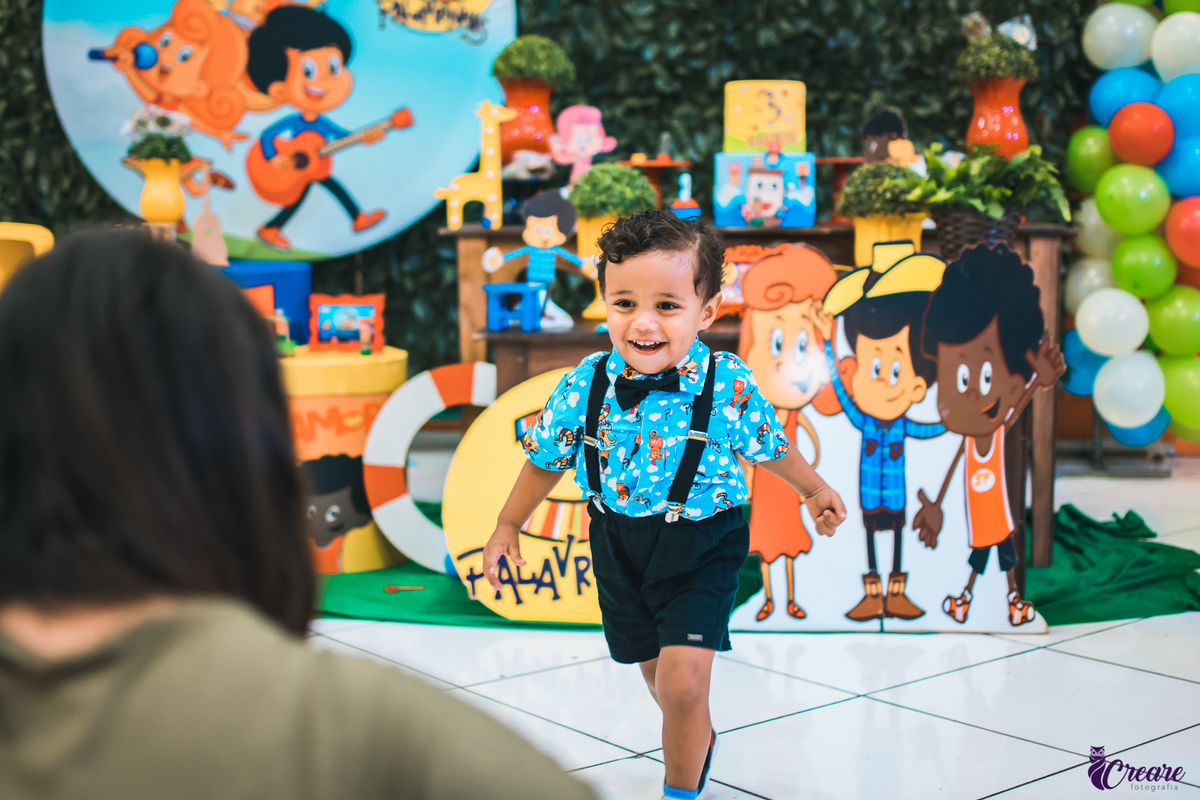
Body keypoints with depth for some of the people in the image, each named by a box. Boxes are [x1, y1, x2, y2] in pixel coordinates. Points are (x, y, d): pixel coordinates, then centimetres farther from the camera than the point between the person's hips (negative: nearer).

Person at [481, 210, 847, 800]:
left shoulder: (728, 385, -18)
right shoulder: (586, 385, -14)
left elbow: (768, 445, 3)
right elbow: (547, 458, 3)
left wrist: (813, 489, 17)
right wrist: (507, 527, 12)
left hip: (701, 548, -3)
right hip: (619, 546, 3)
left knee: (683, 680, -15)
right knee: (657, 675, 20)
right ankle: (697, 739, 53)